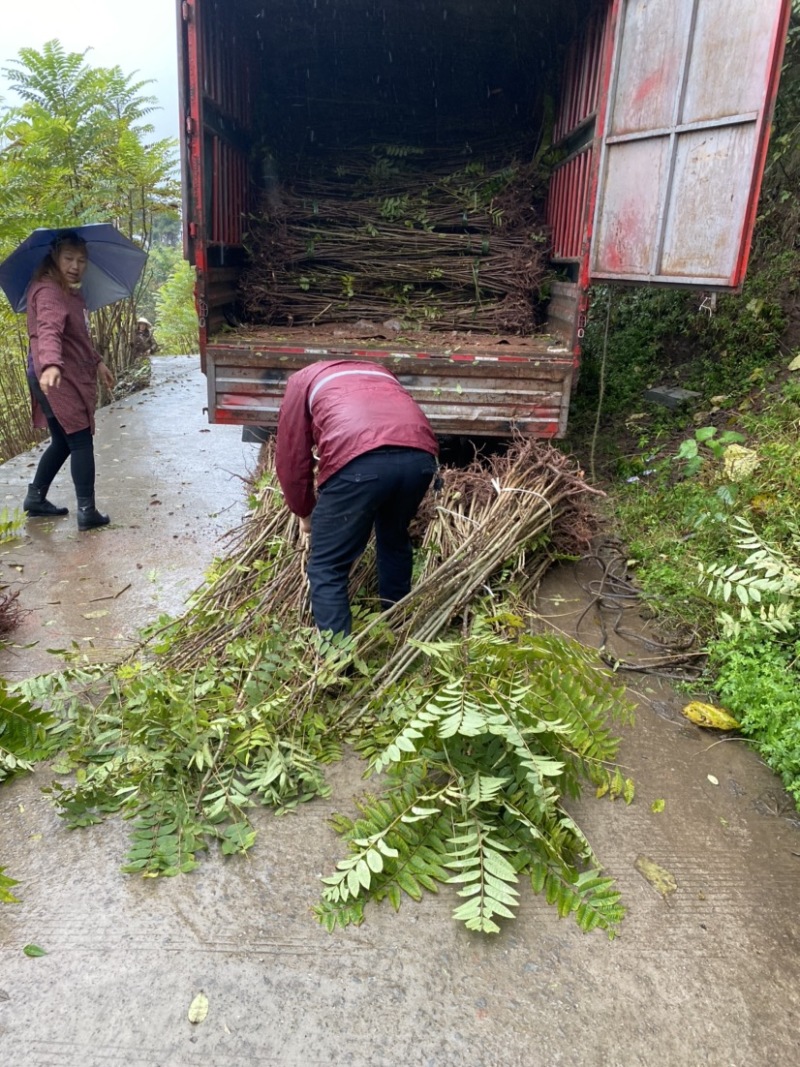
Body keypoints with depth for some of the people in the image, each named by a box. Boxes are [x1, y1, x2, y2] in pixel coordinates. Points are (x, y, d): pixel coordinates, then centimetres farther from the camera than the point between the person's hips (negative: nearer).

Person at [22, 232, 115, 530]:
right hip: (57, 378, -10)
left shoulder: (71, 293, 16)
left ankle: (35, 497, 28)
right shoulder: (48, 291, -16)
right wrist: (50, 365, -50)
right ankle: (87, 511, -3)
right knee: (81, 440, -6)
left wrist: (97, 362, 26)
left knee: (63, 441, 17)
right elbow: (48, 331, -35)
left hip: (72, 376, 10)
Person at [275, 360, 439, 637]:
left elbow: (291, 456, 25)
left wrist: (304, 512, 40)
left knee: (327, 567, 11)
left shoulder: (302, 380, 29)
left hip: (359, 460, -5)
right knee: (395, 539, 32)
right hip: (420, 454, 6)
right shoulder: (379, 372, 42)